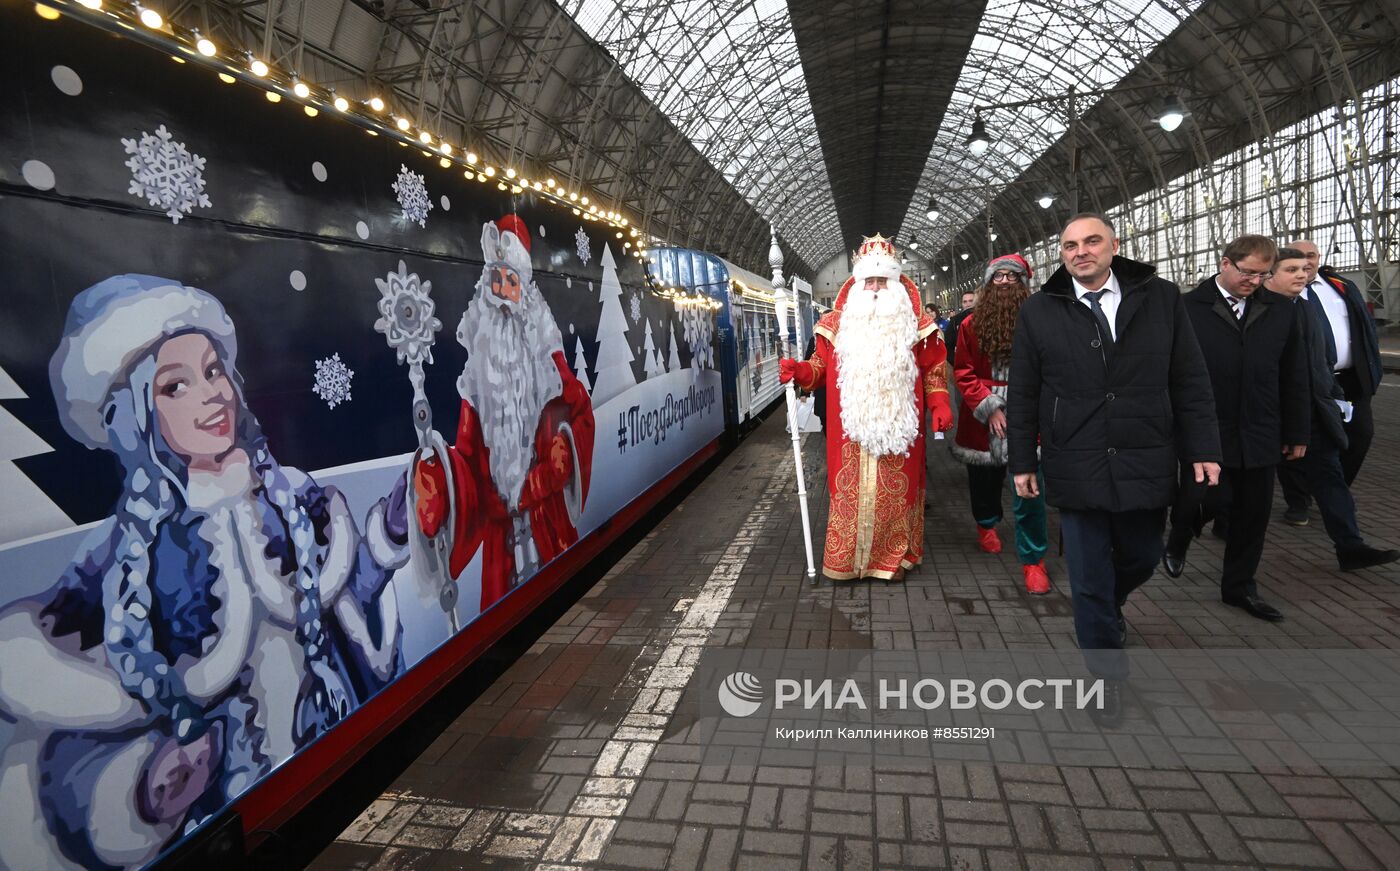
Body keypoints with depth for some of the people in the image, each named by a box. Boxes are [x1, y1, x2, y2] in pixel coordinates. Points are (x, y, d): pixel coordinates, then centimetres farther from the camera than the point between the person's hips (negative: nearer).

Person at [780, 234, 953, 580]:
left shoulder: (915, 324, 6)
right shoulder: (837, 324, 6)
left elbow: (932, 370, 9)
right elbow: (822, 367, 10)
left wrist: (940, 405, -2)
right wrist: (799, 370, -9)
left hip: (897, 430, 0)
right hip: (851, 432, 0)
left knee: (895, 494, 5)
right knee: (849, 493, 3)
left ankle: (894, 557, 20)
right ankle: (845, 559, 14)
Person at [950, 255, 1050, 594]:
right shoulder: (972, 325, 1)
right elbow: (963, 374, -2)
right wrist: (989, 408, -11)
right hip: (983, 422, 2)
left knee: (1029, 494, -5)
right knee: (983, 483, 19)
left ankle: (1033, 560, 10)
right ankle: (986, 524, 50)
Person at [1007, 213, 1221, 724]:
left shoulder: (1161, 298, 2)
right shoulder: (1039, 312, -2)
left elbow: (1190, 381, 4)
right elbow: (1023, 394, 0)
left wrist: (1203, 448, -1)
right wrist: (1022, 462, 0)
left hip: (1145, 465, 2)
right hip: (1076, 468, -2)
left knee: (1141, 558, 18)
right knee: (1089, 578, 6)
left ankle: (1107, 609, 50)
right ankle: (1107, 672, 24)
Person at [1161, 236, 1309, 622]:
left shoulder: (1282, 312, 7)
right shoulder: (1187, 309, -5)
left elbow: (1294, 379, 11)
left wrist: (1298, 432, 11)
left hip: (1259, 437, 4)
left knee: (1253, 514, 10)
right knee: (1193, 498, -7)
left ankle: (1239, 586, 28)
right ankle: (1177, 543, 28)